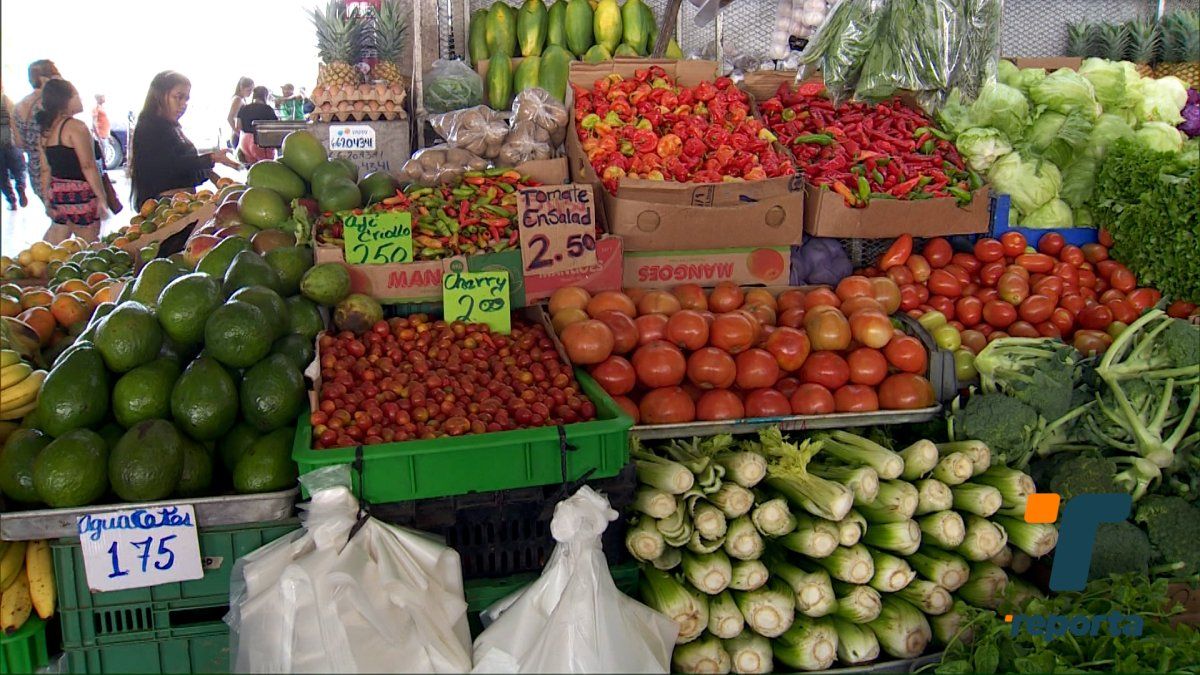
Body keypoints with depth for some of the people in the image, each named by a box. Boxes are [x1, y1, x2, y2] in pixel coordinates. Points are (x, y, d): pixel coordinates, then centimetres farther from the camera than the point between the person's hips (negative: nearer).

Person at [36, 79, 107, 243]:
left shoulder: (46, 130, 12)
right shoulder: (76, 127, -11)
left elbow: (45, 170, 14)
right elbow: (88, 166, -17)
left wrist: (48, 199, 19)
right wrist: (101, 197, -15)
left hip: (57, 193, 8)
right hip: (80, 194, -8)